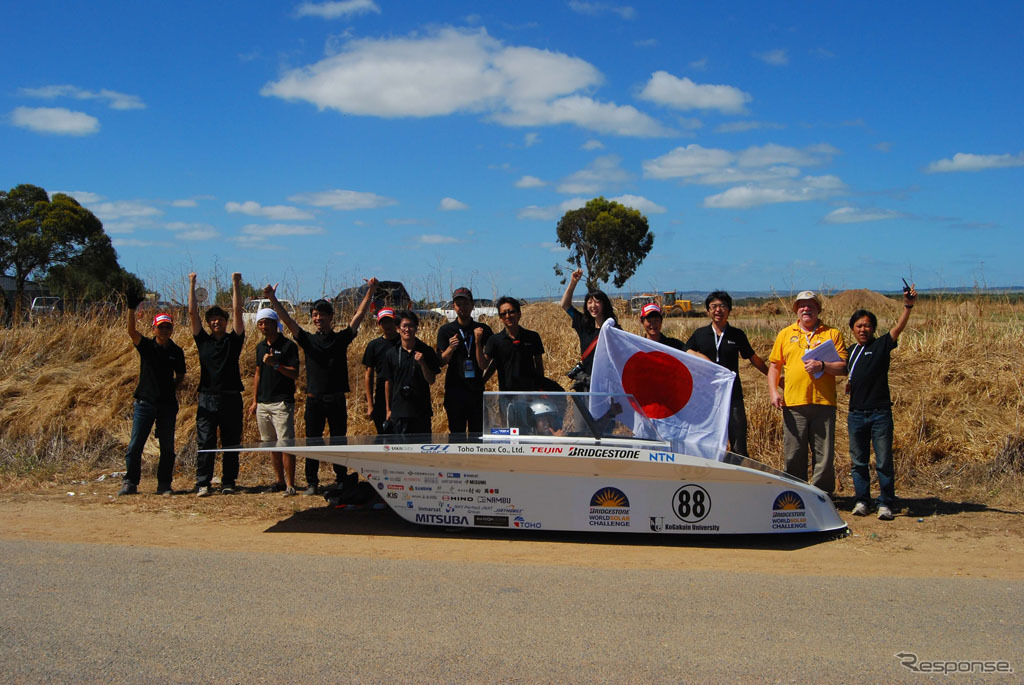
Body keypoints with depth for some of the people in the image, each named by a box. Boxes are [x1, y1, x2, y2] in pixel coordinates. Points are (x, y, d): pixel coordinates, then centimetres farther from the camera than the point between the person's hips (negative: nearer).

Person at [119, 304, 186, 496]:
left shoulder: (176, 352, 6)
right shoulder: (146, 345, 1)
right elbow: (131, 331, -16)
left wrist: (173, 388, -1)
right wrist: (131, 309, -28)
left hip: (167, 404, 2)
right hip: (145, 402, -1)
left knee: (167, 447, 4)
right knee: (135, 445, -1)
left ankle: (164, 484, 13)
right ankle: (130, 483, 9)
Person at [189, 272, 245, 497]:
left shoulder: (233, 340, 7)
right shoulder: (203, 341, 10)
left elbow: (237, 312, -1)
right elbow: (192, 313, 6)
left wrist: (235, 284, -5)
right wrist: (192, 285, 3)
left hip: (231, 398, 0)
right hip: (208, 398, 0)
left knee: (231, 443, 4)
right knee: (205, 443, -2)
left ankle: (228, 483, 11)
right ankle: (202, 483, 1)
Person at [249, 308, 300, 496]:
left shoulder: (288, 346, -5)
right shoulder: (260, 347, 16)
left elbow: (295, 374, -10)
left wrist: (275, 364, -23)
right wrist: (255, 401, 18)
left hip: (282, 403, -7)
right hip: (263, 403, 7)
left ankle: (290, 485, -8)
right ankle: (280, 481, 18)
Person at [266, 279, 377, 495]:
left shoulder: (341, 338, 5)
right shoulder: (308, 340, 7)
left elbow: (358, 316, 2)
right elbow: (287, 320, -1)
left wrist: (370, 292, -4)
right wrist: (272, 299, -12)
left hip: (337, 399, -1)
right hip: (314, 399, 1)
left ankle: (341, 479, 15)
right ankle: (312, 482, 10)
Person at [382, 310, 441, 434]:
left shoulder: (427, 351, 0)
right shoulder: (392, 353, 2)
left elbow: (431, 381, -1)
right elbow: (388, 382, 8)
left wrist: (422, 363, -17)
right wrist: (388, 409, 10)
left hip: (422, 410, 0)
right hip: (399, 411, 0)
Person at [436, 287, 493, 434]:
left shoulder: (483, 330, 4)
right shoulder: (445, 331, 5)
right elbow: (441, 362, 2)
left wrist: (478, 341, -16)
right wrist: (450, 348, -17)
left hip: (476, 389, 0)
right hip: (455, 388, 0)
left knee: (478, 433, 2)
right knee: (456, 433, 3)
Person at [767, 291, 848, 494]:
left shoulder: (832, 334, 9)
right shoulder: (785, 334, 14)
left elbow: (843, 367, 2)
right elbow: (774, 365, 15)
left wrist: (822, 365, -15)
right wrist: (773, 392, 3)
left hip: (823, 403, -1)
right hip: (793, 403, 1)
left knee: (825, 456, 0)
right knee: (793, 455, 4)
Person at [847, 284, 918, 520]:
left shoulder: (881, 345, 1)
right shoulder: (850, 351, 14)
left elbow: (898, 328, -16)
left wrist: (908, 306, -31)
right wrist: (847, 386, 3)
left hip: (880, 412, -4)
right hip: (856, 413, 4)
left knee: (884, 462, -2)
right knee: (858, 462, 8)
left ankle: (886, 503, 5)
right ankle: (862, 500, 17)